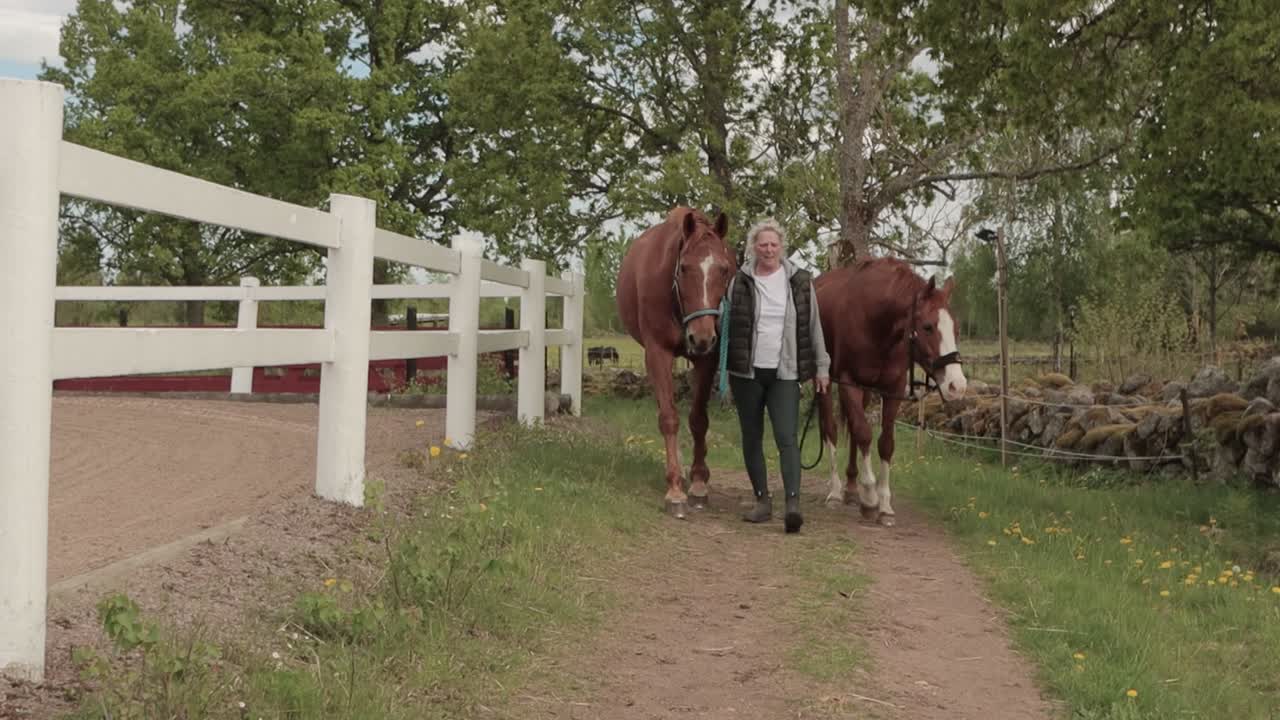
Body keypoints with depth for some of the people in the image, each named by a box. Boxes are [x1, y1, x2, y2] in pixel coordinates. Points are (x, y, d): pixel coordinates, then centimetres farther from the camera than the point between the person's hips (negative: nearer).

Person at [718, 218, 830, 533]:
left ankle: (793, 504, -17)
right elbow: (727, 325, 5)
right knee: (752, 439, 9)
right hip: (747, 373, 1)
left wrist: (821, 367, 6)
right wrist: (724, 372, 1)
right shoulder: (740, 282, 1)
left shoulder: (800, 281, 2)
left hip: (785, 373, -1)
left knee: (786, 437, -12)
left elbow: (814, 327, 8)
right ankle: (763, 500, 21)